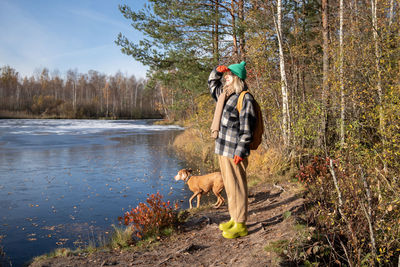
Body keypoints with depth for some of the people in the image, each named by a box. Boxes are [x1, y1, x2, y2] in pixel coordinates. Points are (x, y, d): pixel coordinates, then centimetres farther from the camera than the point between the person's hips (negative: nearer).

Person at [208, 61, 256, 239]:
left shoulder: (245, 98, -11)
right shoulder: (223, 94, 15)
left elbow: (246, 128, -16)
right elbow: (212, 83, 34)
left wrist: (240, 151, -19)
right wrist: (218, 70, 13)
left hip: (234, 151, -9)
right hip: (222, 149, 9)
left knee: (236, 188, -2)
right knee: (229, 187, 16)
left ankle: (240, 225, 9)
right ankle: (234, 219, 28)